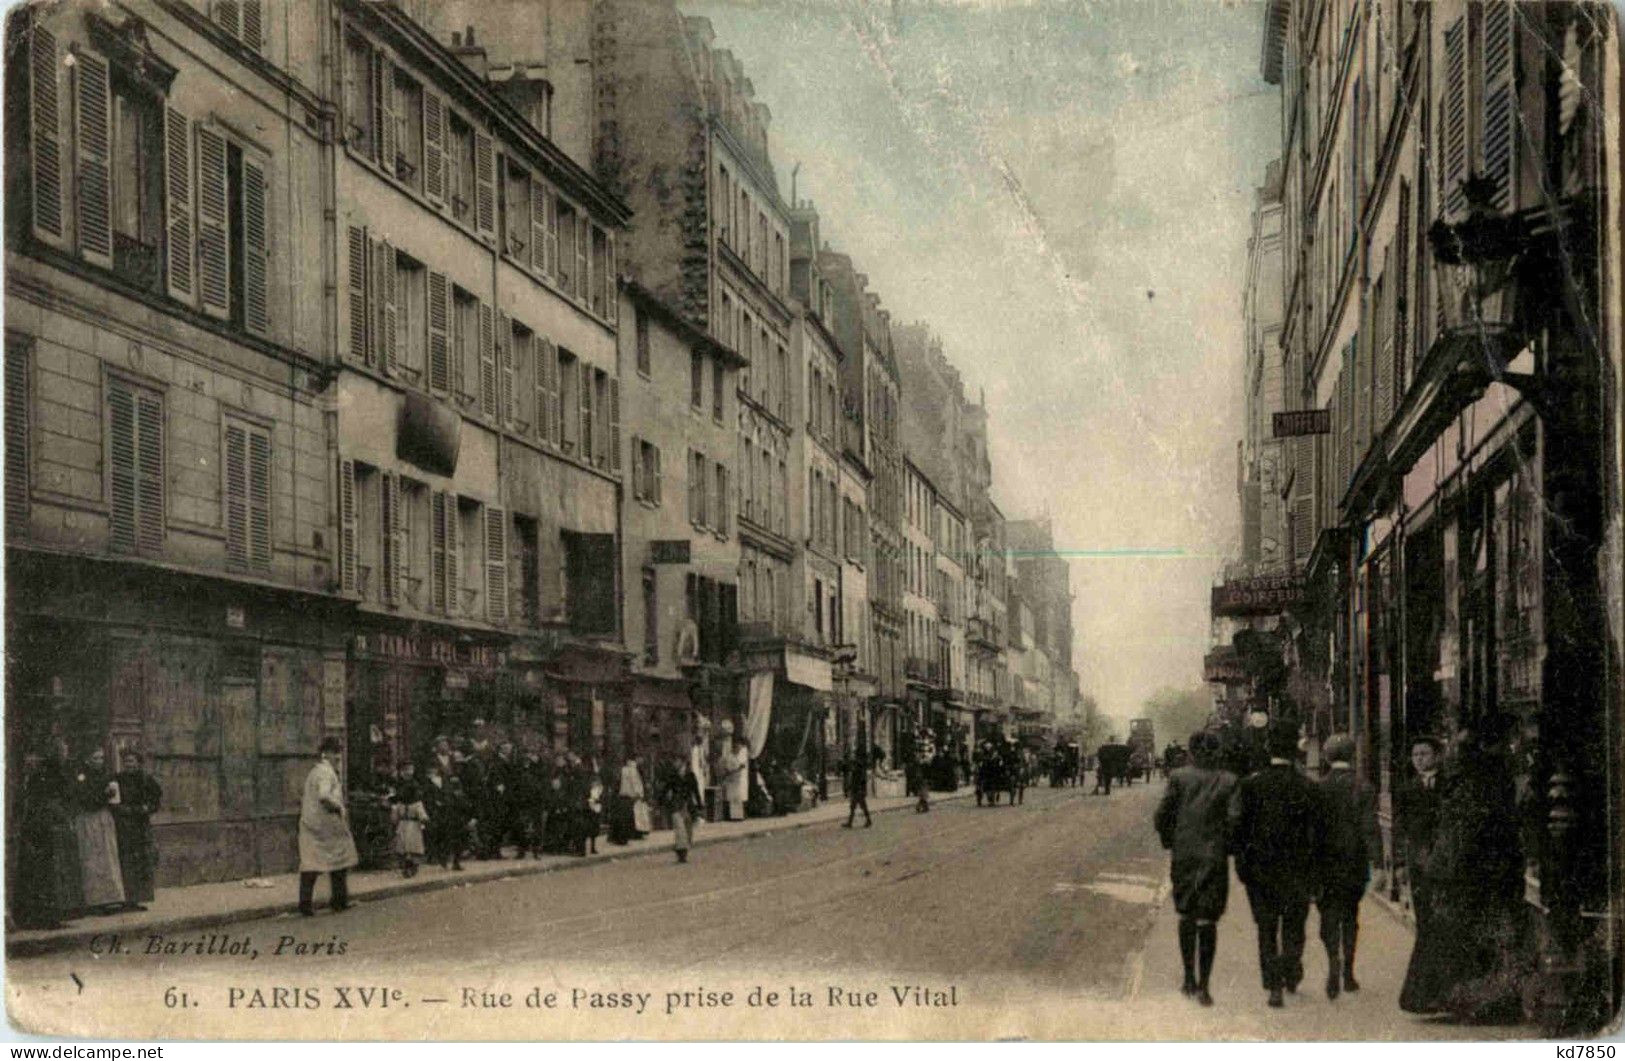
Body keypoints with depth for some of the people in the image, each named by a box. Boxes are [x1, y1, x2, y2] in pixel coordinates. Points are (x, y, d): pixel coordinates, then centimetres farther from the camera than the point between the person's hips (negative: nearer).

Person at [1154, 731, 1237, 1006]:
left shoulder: (1178, 777, -2)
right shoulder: (1228, 781, -3)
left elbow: (1162, 815, -3)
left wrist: (1169, 842, 12)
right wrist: (1229, 847, 8)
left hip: (1184, 856, 1)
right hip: (1214, 857, -1)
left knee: (1186, 916, 17)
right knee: (1207, 920, 1)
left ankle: (1189, 978, 22)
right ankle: (1203, 985, -4)